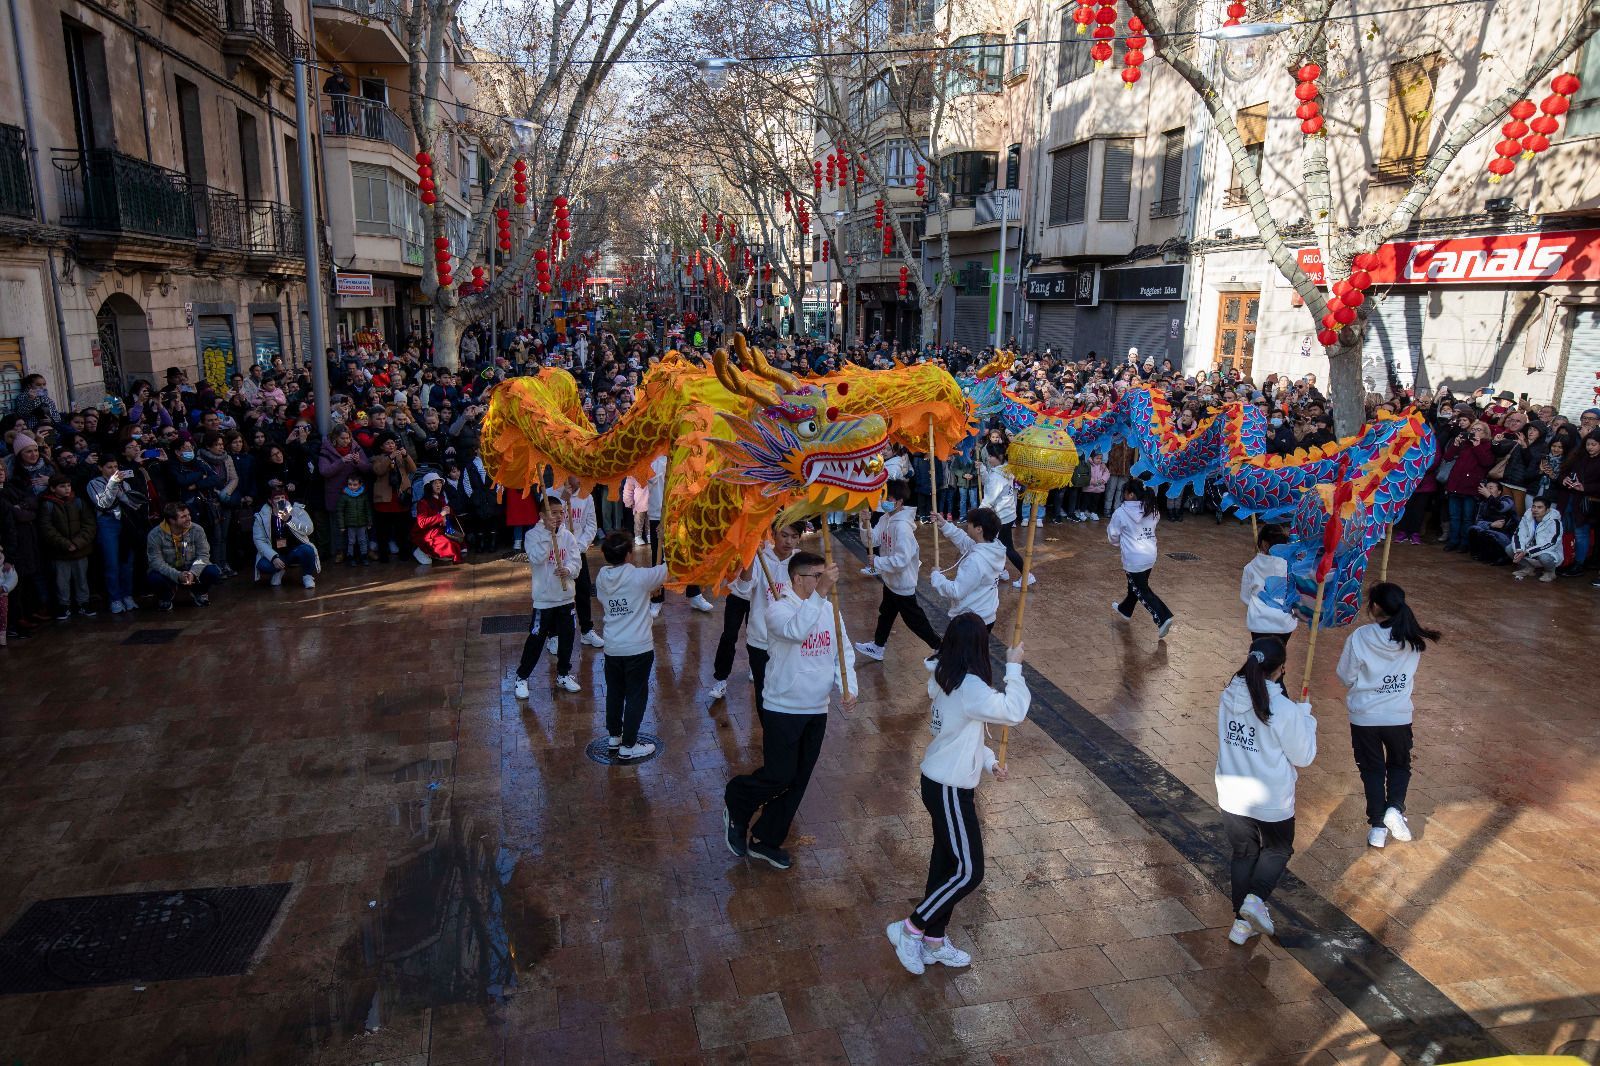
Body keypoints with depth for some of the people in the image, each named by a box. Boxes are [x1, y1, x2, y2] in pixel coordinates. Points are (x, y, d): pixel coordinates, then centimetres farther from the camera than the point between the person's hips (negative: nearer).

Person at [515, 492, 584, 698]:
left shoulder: (568, 536, 1)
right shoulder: (533, 535, -9)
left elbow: (575, 561, -6)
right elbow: (536, 558, -26)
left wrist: (567, 569, -28)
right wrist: (548, 533, -29)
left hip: (566, 596, 4)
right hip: (544, 598, -4)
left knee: (566, 637, 13)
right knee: (536, 638, 0)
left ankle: (563, 674, 31)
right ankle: (522, 677, 15)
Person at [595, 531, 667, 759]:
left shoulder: (602, 577, -2)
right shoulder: (639, 577, -19)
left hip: (612, 648, 5)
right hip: (638, 649, -5)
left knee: (614, 692, 21)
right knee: (636, 696, 7)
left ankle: (613, 736, 36)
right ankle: (628, 745, 13)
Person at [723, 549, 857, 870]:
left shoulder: (829, 609, 1)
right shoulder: (779, 610, -16)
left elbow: (844, 651, 6)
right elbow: (795, 630, -39)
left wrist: (847, 689, -8)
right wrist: (820, 593, -45)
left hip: (817, 711, 6)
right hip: (784, 709, -6)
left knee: (797, 781, 13)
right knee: (779, 777, -4)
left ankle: (766, 840, 29)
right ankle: (735, 802, 26)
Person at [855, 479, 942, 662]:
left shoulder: (902, 526, -29)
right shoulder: (887, 519, -2)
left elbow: (902, 559, -33)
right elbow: (873, 539, 0)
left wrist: (877, 562, -27)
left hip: (903, 583, -9)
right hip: (890, 580, 9)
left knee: (914, 619, 6)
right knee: (885, 614, 24)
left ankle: (940, 647, 22)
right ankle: (877, 648, 42)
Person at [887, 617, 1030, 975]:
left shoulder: (943, 678, 4)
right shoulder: (970, 687, -26)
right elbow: (1013, 711, -20)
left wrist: (988, 760, 9)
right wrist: (1014, 668, -10)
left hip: (940, 782, 10)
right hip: (950, 790, -10)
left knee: (947, 862, 19)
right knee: (969, 871, 1)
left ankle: (934, 943, 33)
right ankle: (910, 929, 12)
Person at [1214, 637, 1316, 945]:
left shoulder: (1228, 697, -9)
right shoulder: (1285, 710, -24)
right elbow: (1303, 757, -10)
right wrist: (1306, 717, 3)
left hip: (1232, 798, 4)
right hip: (1272, 803, -4)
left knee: (1243, 854, 23)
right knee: (1277, 851, 24)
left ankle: (1242, 922, 30)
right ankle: (1255, 898, 2)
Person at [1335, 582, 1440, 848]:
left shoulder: (1360, 637, -20)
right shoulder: (1413, 638, -10)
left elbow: (1346, 677, -10)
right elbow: (1411, 671, 6)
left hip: (1364, 716, -2)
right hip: (1399, 716, 2)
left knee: (1372, 769, 15)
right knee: (1400, 764, 23)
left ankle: (1377, 826, 14)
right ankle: (1395, 808, 1)